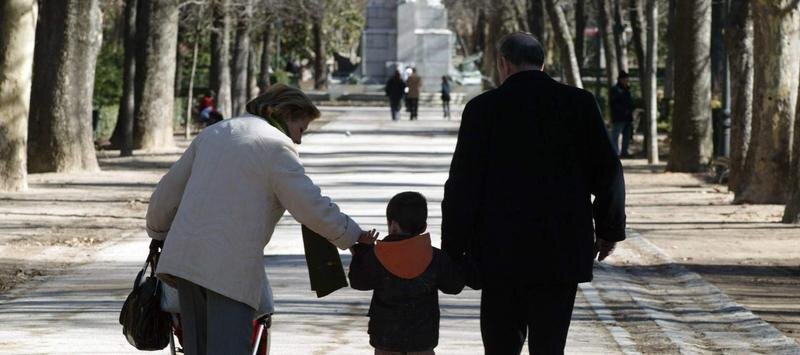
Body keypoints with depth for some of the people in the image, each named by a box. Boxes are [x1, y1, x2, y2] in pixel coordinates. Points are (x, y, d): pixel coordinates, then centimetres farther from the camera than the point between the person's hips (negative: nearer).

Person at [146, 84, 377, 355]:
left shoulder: (213, 133, 20)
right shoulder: (277, 146, -3)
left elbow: (168, 190, 25)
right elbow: (312, 207, -8)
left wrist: (158, 233, 39)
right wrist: (353, 236, 4)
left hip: (184, 256, 7)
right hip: (232, 266, -7)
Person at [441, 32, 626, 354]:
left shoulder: (483, 108, -4)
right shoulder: (579, 103, 0)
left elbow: (463, 183, -5)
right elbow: (607, 171, 1)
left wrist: (453, 250, 2)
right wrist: (609, 228, 15)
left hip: (501, 253, -1)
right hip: (562, 252, 1)